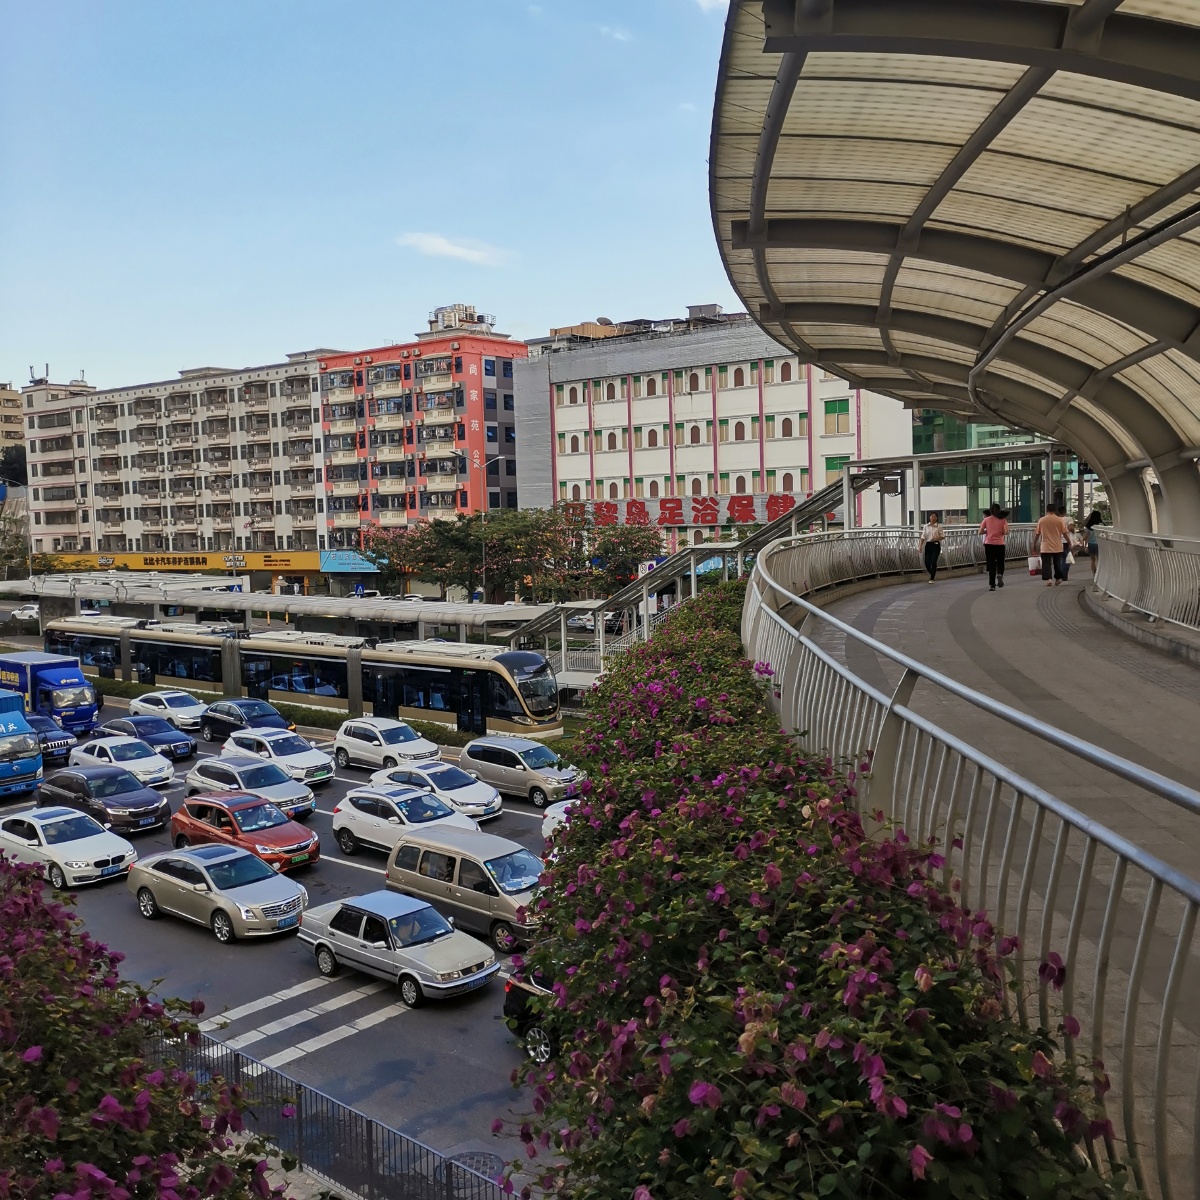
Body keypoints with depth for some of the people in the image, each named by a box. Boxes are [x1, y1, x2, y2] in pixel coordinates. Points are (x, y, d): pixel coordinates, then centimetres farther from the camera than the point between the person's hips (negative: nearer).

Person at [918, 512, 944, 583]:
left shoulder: (939, 526, 0)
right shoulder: (926, 526, 5)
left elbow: (942, 536, 1)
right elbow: (923, 537, 5)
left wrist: (936, 538, -18)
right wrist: (920, 546, -4)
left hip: (936, 545, -3)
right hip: (928, 545, 3)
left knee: (933, 562, -9)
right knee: (927, 562, 0)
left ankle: (932, 578, 3)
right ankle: (933, 574, 29)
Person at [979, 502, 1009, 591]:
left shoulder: (986, 520, 1)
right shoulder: (1003, 520, 0)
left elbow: (980, 532, -4)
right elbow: (1006, 532, -9)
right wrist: (1000, 532, 11)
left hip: (989, 544, 0)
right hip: (999, 544, 0)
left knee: (991, 564, 5)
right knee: (1000, 563, 17)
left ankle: (992, 585, 1)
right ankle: (1000, 575, -13)